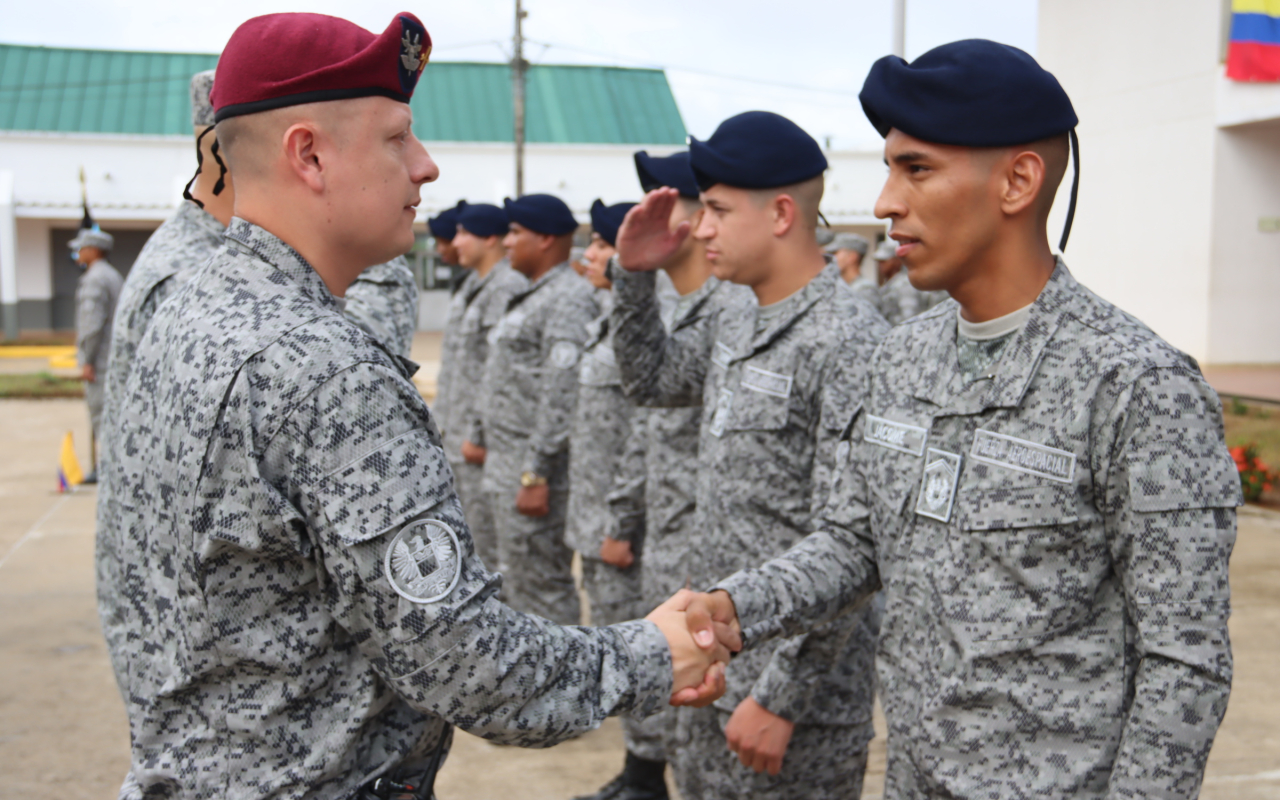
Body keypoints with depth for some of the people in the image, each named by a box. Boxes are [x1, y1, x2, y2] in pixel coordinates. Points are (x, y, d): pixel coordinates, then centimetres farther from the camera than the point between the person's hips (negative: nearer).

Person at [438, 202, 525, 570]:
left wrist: (479, 435, -20)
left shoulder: (508, 289, -17)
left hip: (483, 443, -10)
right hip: (457, 438, 10)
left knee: (488, 544, -3)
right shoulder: (472, 285, 15)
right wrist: (441, 419, 18)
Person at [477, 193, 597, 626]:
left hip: (535, 471, -11)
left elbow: (563, 395, -23)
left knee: (542, 584, -5)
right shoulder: (532, 296, 17)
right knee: (519, 578, 18)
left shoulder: (568, 300, -16)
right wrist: (488, 445, 21)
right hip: (508, 468, 11)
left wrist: (536, 475, -24)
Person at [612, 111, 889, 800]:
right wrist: (634, 275, 9)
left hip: (793, 680, -9)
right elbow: (648, 380, 25)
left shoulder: (850, 344, -20)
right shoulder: (733, 330, 8)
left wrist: (781, 698, -21)